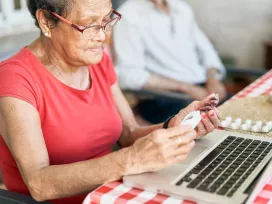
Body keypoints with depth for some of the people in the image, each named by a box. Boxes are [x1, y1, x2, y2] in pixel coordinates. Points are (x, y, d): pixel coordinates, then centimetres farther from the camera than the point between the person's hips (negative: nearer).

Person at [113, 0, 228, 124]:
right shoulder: (129, 14, -5)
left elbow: (206, 50, 20)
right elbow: (128, 75, -14)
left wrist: (213, 79, -1)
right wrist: (185, 87, -15)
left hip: (203, 88, 7)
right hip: (165, 98, -7)